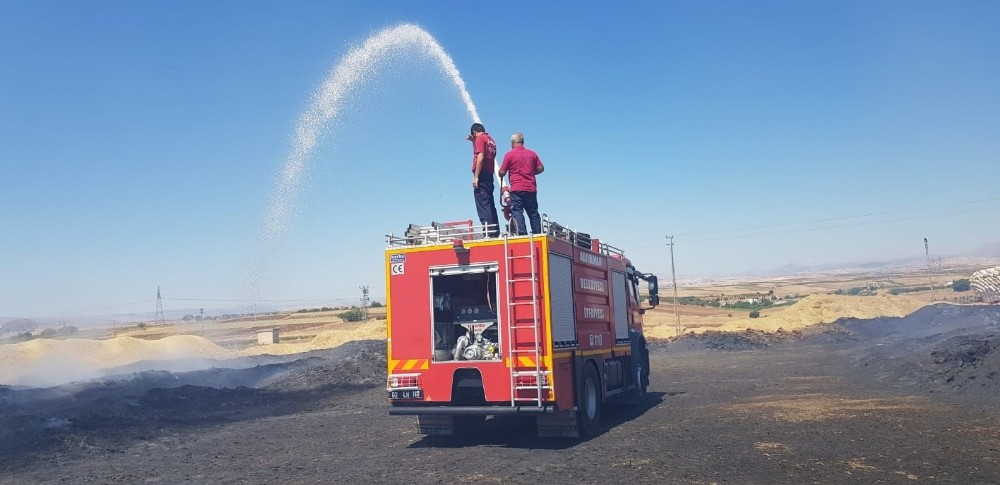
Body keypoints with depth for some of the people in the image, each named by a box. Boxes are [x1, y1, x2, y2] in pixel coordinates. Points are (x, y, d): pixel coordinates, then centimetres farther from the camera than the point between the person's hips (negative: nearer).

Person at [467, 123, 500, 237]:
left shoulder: (480, 138, -5)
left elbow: (480, 157, -16)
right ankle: (495, 231, 11)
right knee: (490, 205, 12)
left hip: (482, 175, -9)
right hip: (489, 175, 9)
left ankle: (489, 232, -19)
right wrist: (474, 142, 26)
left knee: (482, 204, -12)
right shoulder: (491, 140, 19)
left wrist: (476, 177, -18)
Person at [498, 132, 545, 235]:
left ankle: (522, 235, -17)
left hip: (517, 189, -4)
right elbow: (540, 168, 9)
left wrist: (500, 174, 20)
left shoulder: (509, 154, -3)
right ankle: (538, 234, 14)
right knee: (533, 213, 12)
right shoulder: (532, 153, 9)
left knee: (517, 212, -5)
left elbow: (502, 173, -2)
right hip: (531, 189, 4)